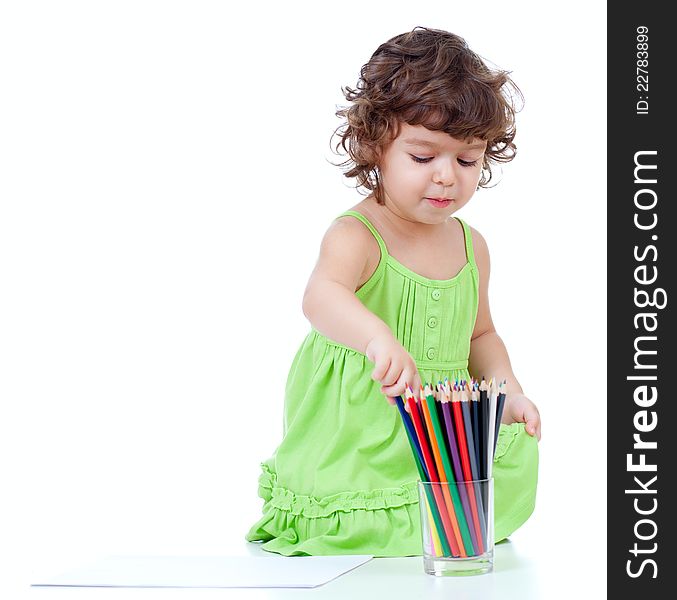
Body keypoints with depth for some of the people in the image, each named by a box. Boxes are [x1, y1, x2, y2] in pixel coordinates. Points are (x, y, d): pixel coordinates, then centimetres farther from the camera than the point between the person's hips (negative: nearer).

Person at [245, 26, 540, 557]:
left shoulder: (472, 246, 8)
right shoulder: (356, 235, -15)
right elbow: (323, 297, -38)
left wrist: (508, 390, 6)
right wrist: (376, 336, -58)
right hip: (353, 449, -6)